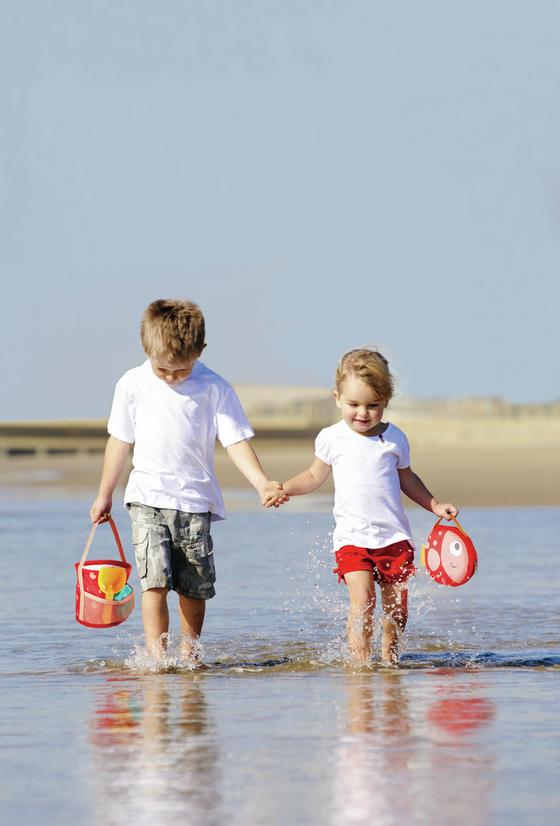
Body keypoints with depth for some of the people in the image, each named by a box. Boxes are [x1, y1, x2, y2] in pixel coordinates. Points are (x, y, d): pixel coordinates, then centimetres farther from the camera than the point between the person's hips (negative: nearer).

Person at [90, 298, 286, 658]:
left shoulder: (214, 387, -3)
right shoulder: (133, 385, 2)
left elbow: (236, 441, -4)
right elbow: (120, 440, 13)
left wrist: (263, 484, -19)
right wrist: (105, 494, 18)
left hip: (196, 502, 0)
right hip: (148, 498, 0)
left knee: (195, 587, 5)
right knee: (155, 581, -14)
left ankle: (189, 653, 21)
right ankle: (156, 654, -18)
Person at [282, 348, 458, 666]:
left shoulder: (395, 438, 3)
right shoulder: (331, 438, 0)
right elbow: (315, 476, 14)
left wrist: (434, 505, 13)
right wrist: (283, 489, -1)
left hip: (394, 535, 2)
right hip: (352, 538, -2)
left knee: (396, 606, 6)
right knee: (363, 601, -18)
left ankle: (390, 658, 28)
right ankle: (360, 663, -14)